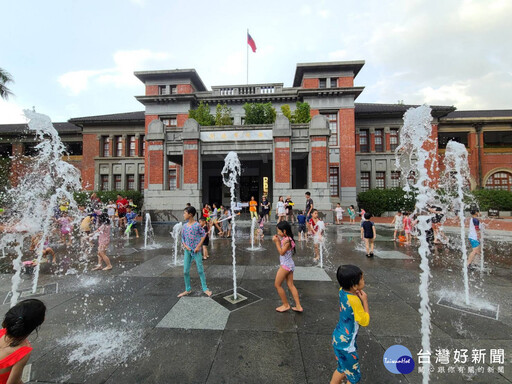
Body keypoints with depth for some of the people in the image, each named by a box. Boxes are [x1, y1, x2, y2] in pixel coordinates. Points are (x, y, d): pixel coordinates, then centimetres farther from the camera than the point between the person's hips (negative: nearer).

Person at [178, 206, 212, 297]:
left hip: (196, 250, -5)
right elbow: (182, 238, 10)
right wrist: (185, 246, -7)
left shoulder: (197, 225, -12)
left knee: (200, 270, 4)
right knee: (185, 271, 9)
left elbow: (203, 235, -7)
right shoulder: (184, 226, 3)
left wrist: (198, 246, -12)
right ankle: (188, 290, 27)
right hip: (187, 250, 5)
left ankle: (205, 288, 19)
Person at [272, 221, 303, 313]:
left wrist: (277, 242, -18)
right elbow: (282, 249, 9)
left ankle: (286, 305, 19)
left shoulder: (287, 240, -22)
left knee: (277, 285, 6)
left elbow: (282, 252, -21)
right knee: (291, 285, 15)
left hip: (286, 265, -9)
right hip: (289, 264, 9)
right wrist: (277, 240, -1)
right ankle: (298, 306, 19)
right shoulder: (285, 238, 6)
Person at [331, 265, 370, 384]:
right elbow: (365, 322, -17)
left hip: (339, 337, 7)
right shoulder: (354, 300, -32)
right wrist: (365, 300, -15)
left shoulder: (342, 291, -9)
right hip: (346, 343, -7)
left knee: (342, 368, 29)